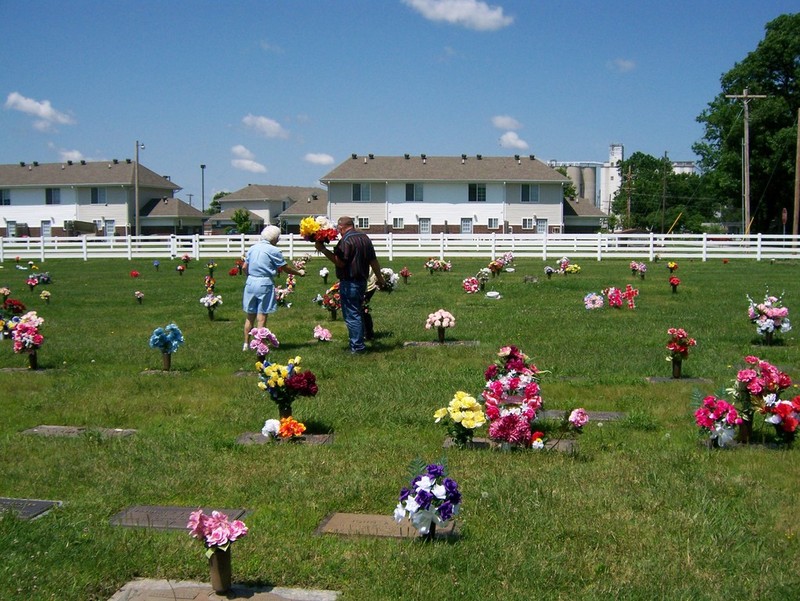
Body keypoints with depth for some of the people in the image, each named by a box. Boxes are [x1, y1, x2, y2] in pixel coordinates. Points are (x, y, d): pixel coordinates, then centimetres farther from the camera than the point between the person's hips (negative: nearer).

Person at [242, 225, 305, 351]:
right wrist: (299, 272, 12)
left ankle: (246, 344, 20)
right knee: (262, 316, 0)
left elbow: (244, 267, 12)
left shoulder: (253, 248, 9)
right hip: (265, 284, -6)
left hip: (251, 282, 6)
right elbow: (285, 268, -3)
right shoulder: (273, 250, -8)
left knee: (250, 316, 13)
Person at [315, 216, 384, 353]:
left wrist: (323, 249, -16)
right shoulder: (365, 237, 11)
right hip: (362, 280, 9)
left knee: (351, 315, -4)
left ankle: (357, 347, -3)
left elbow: (340, 262, -21)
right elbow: (373, 261, 14)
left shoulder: (346, 240, -16)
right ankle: (359, 344, 25)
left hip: (349, 283, -9)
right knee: (358, 313, 18)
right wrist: (379, 278, 22)